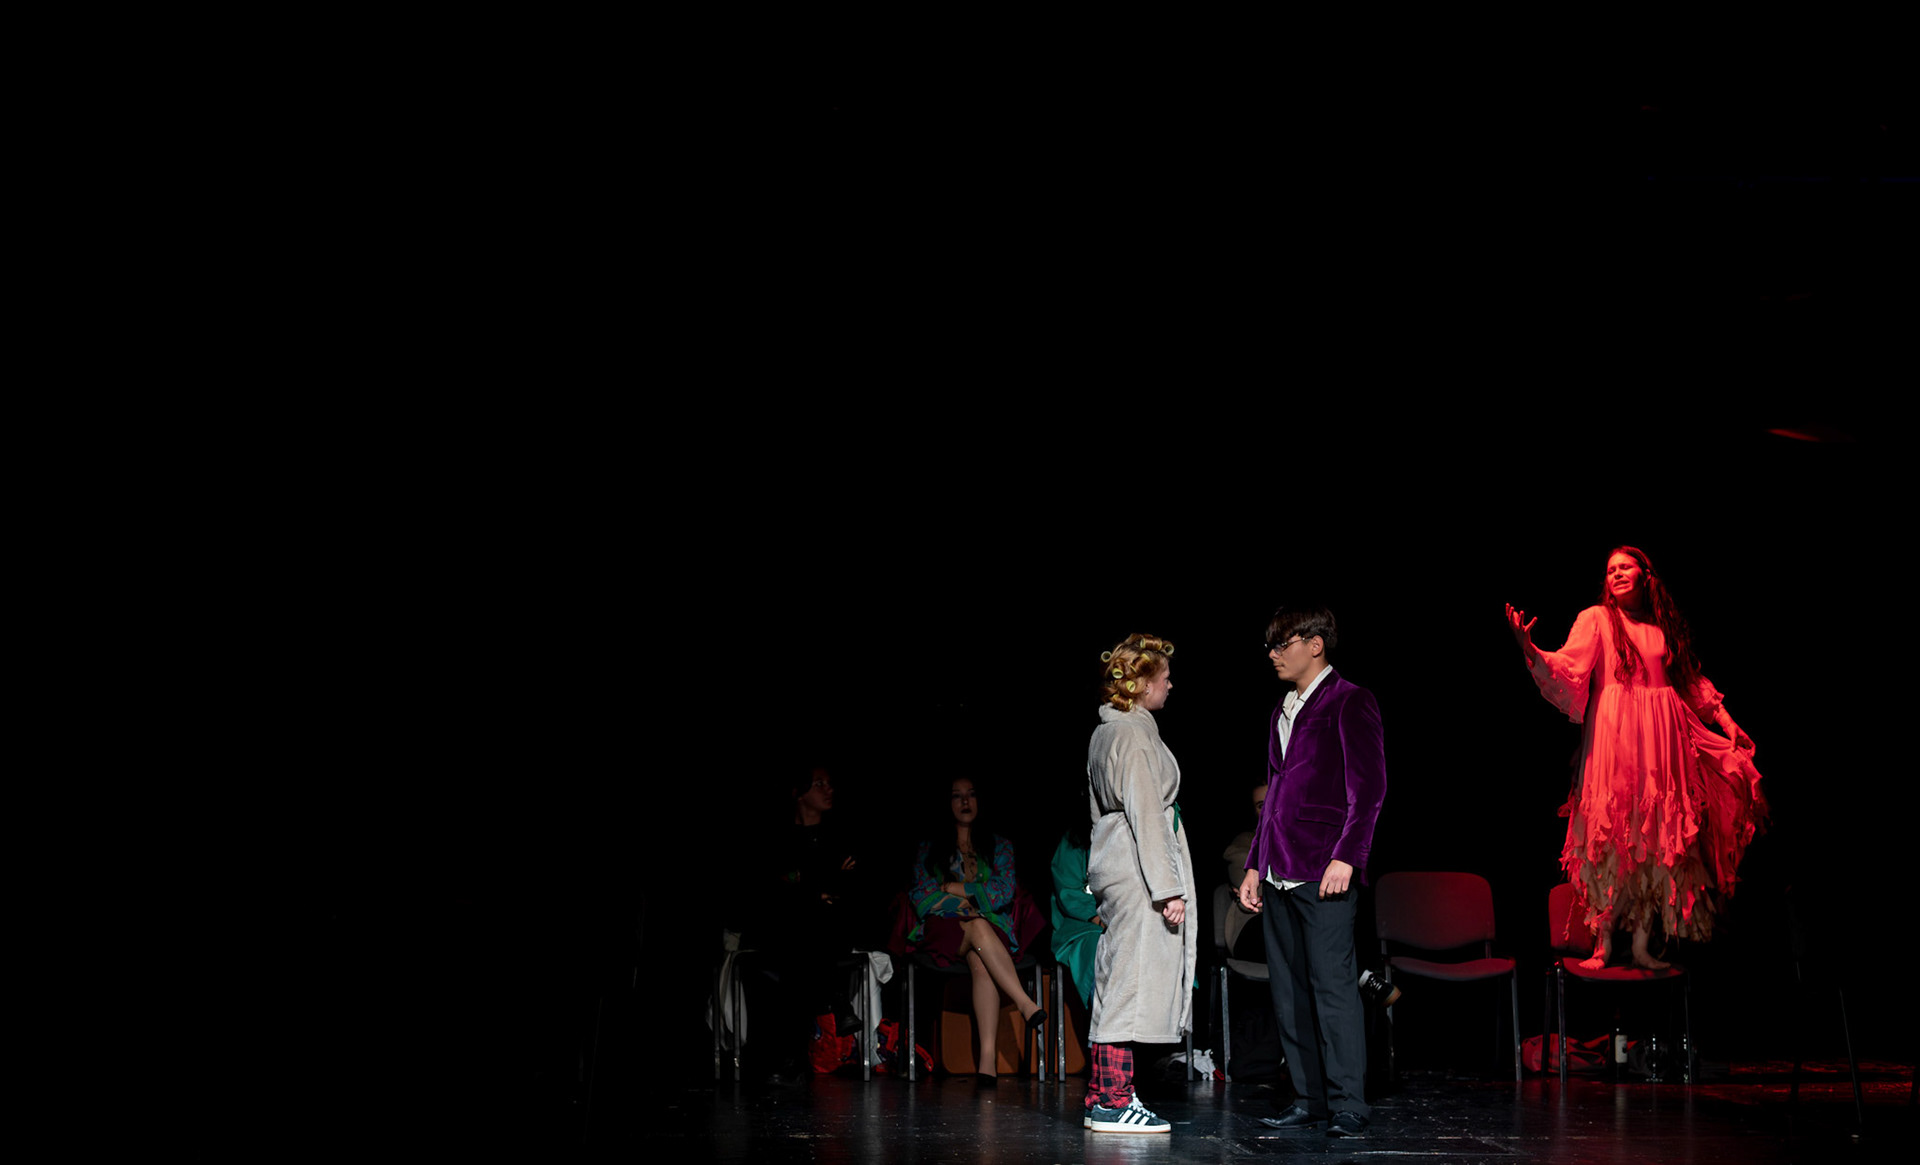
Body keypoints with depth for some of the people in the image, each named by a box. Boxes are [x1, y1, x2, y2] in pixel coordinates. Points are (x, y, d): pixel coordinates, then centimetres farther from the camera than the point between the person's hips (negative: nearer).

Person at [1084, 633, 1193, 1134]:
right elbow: (1145, 814, -19)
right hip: (1138, 872, -10)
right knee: (1132, 979, -8)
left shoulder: (1107, 732, 17)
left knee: (1118, 980, 12)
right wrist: (1168, 887, -20)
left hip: (1114, 865, 10)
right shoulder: (1134, 734, -14)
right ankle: (1113, 1103, -6)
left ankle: (1104, 1097, 16)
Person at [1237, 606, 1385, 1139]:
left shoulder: (1349, 703, -3)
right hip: (1280, 874, 8)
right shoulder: (1282, 711, 21)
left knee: (1333, 985, -9)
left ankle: (1348, 1105, -3)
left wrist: (1346, 856, -17)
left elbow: (1369, 788, -9)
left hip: (1324, 873, -8)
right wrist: (1255, 864, 20)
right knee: (1289, 992, 7)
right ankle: (1309, 1102, 13)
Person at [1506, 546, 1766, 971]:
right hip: (1614, 734, -4)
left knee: (1657, 834, 1)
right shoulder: (1596, 618, 3)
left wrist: (1727, 722, 19)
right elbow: (1568, 669, -10)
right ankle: (1604, 942, -3)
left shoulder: (1665, 625, 15)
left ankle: (1642, 944, 6)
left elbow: (1693, 681, 23)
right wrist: (1529, 650, -27)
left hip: (1661, 736, 4)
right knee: (1614, 832, -8)